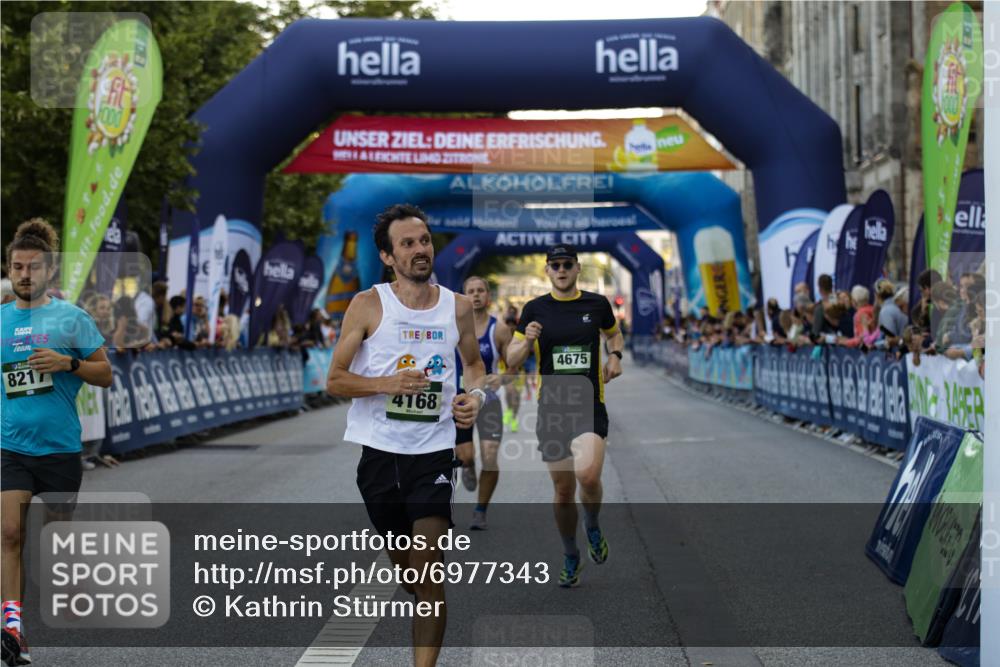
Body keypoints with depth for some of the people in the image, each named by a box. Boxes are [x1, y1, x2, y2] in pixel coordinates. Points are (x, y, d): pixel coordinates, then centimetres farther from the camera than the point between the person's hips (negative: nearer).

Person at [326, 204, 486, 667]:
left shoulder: (457, 307, 4)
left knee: (428, 571, -11)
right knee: (403, 564, 16)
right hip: (379, 450, 0)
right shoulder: (369, 305, -3)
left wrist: (476, 395, 1)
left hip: (433, 451, 0)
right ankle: (428, 613, 45)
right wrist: (386, 383, -20)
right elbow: (335, 380, -3)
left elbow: (474, 363, 22)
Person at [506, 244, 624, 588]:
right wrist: (527, 342, -16)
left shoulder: (597, 304, 3)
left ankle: (593, 526, 8)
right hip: (551, 409, 1)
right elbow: (511, 360, 4)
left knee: (588, 475, -24)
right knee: (563, 489, 7)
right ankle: (571, 557, 27)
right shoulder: (534, 309, 2)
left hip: (590, 407, -1)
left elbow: (614, 333, 24)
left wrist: (615, 356, 4)